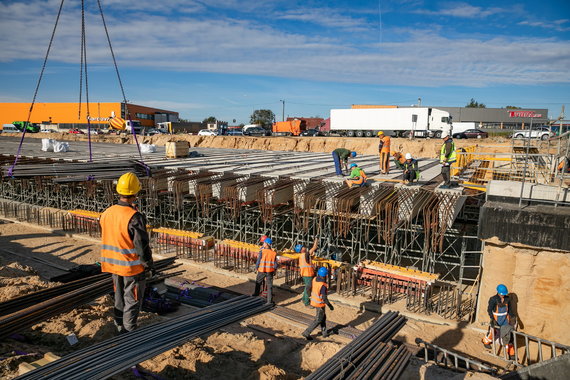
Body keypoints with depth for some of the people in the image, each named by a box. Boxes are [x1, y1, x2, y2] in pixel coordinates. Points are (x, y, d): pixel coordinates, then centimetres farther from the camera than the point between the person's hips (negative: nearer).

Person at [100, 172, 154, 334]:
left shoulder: (106, 213, -1)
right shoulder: (135, 218, -24)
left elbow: (106, 240, 10)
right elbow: (142, 246, -19)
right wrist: (150, 266, -9)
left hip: (114, 265, 7)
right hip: (132, 267, -7)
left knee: (119, 298, 21)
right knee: (132, 301, 8)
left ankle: (120, 328, 34)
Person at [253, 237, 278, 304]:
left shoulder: (262, 251, -12)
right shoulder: (274, 253, -3)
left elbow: (258, 261, -9)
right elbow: (275, 263, 0)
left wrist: (256, 268, 6)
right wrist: (274, 270, 14)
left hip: (262, 270, -2)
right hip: (270, 271, 2)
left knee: (258, 282, 23)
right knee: (269, 285, 6)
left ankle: (256, 294, 39)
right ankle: (270, 300, 5)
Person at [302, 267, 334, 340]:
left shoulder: (315, 279, -10)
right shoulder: (323, 286, -31)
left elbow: (311, 288, 5)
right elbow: (324, 298, -26)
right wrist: (330, 306, -12)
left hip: (314, 301, 8)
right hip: (320, 304, -8)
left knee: (323, 317, 23)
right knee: (318, 320, 7)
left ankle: (324, 332, 34)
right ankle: (306, 333, 10)